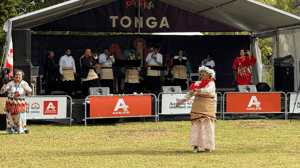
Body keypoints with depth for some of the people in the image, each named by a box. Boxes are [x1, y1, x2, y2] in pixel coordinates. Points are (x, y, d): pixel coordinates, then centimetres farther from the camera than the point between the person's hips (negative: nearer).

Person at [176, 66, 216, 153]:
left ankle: (208, 147, -1)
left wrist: (195, 90, -21)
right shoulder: (197, 83, 16)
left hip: (207, 107, -4)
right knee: (196, 125, -2)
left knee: (207, 126, -6)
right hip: (197, 107, 4)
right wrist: (181, 101, 12)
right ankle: (196, 146, 0)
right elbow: (190, 93, 20)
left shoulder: (211, 84, 0)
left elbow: (207, 90, -21)